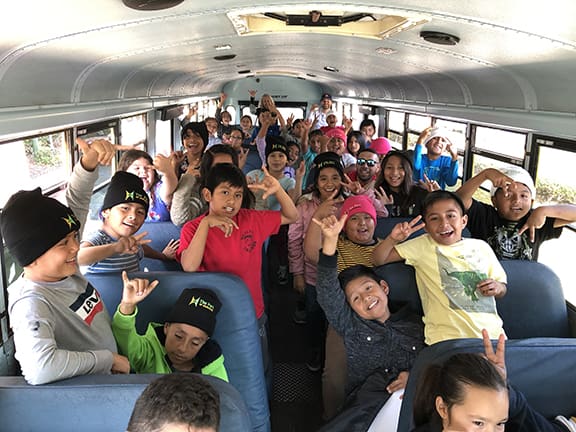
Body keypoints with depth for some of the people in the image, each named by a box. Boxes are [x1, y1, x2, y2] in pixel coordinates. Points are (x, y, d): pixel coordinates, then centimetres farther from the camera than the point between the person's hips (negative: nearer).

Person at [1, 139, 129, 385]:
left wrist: (90, 160, -12)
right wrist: (109, 359, -28)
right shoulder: (31, 303, -24)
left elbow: (76, 201, 5)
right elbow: (39, 367, -41)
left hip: (112, 373, 8)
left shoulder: (63, 268, -2)